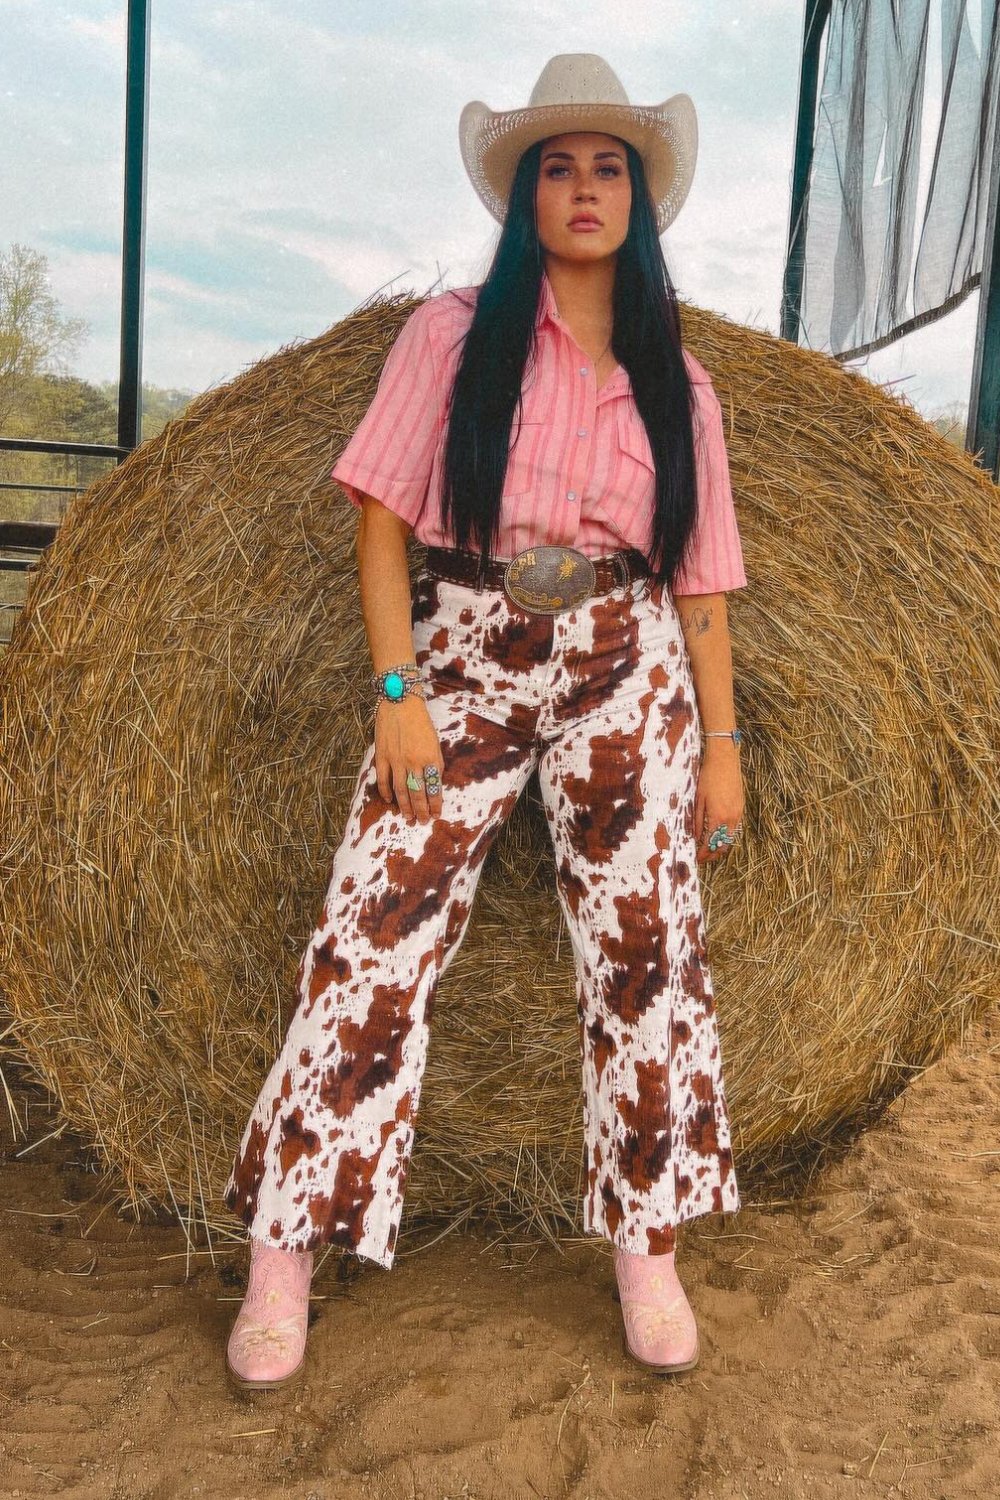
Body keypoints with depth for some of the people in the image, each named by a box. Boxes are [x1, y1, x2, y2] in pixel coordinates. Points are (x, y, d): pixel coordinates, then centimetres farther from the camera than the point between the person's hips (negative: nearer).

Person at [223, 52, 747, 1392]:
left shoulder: (676, 381, 13)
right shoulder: (455, 335, 6)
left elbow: (699, 580, 11)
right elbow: (382, 517, 0)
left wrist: (721, 742, 5)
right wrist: (398, 691, -10)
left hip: (626, 671, 2)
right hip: (465, 657, -2)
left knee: (645, 942, -1)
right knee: (376, 933, -6)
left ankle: (649, 1254, 16)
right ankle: (283, 1257, 7)